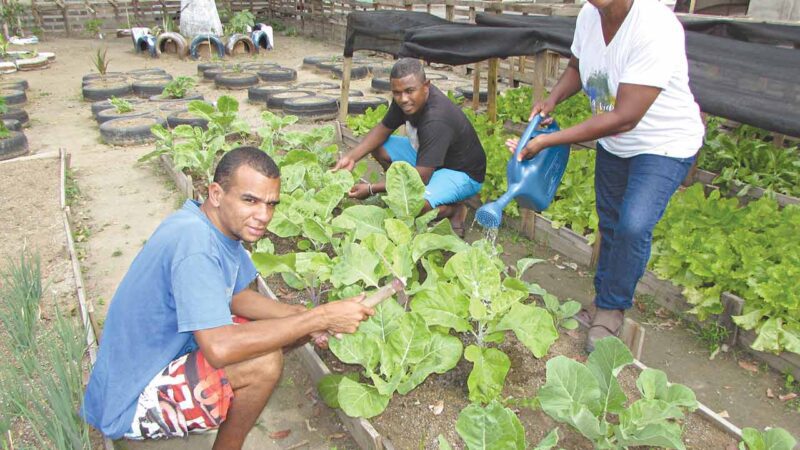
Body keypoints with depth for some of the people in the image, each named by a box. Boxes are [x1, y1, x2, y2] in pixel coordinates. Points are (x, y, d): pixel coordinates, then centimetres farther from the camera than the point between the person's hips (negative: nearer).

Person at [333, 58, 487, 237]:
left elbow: (420, 178, -33)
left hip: (462, 173, -9)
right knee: (378, 147, -1)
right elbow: (383, 128, 4)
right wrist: (352, 157, -11)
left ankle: (455, 210, -3)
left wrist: (372, 189, -27)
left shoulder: (436, 121, -36)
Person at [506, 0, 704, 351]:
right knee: (609, 224, 15)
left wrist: (548, 141, -35)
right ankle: (604, 302, 34)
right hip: (613, 142, 7)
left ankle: (613, 308, 4)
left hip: (664, 143, -7)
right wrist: (552, 100, -11)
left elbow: (624, 119, -35)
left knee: (633, 226, -20)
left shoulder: (656, 28, -33)